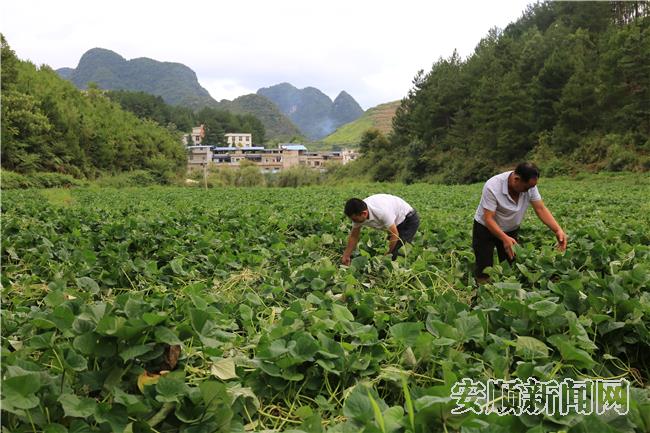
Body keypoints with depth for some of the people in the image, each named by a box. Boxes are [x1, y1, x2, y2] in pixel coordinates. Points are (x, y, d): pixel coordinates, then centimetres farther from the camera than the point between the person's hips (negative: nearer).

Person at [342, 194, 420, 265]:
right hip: (396, 221, 7)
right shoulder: (358, 213, -18)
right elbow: (354, 236, -2)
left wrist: (386, 256, -16)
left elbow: (395, 235, -28)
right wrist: (346, 256, -3)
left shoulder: (382, 212, -40)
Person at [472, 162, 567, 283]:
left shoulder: (530, 184, -15)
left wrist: (558, 230, -26)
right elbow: (488, 219, -31)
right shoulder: (492, 187, -31)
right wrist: (504, 238, -45)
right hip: (486, 229, -5)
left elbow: (541, 209, -13)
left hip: (511, 230, 5)